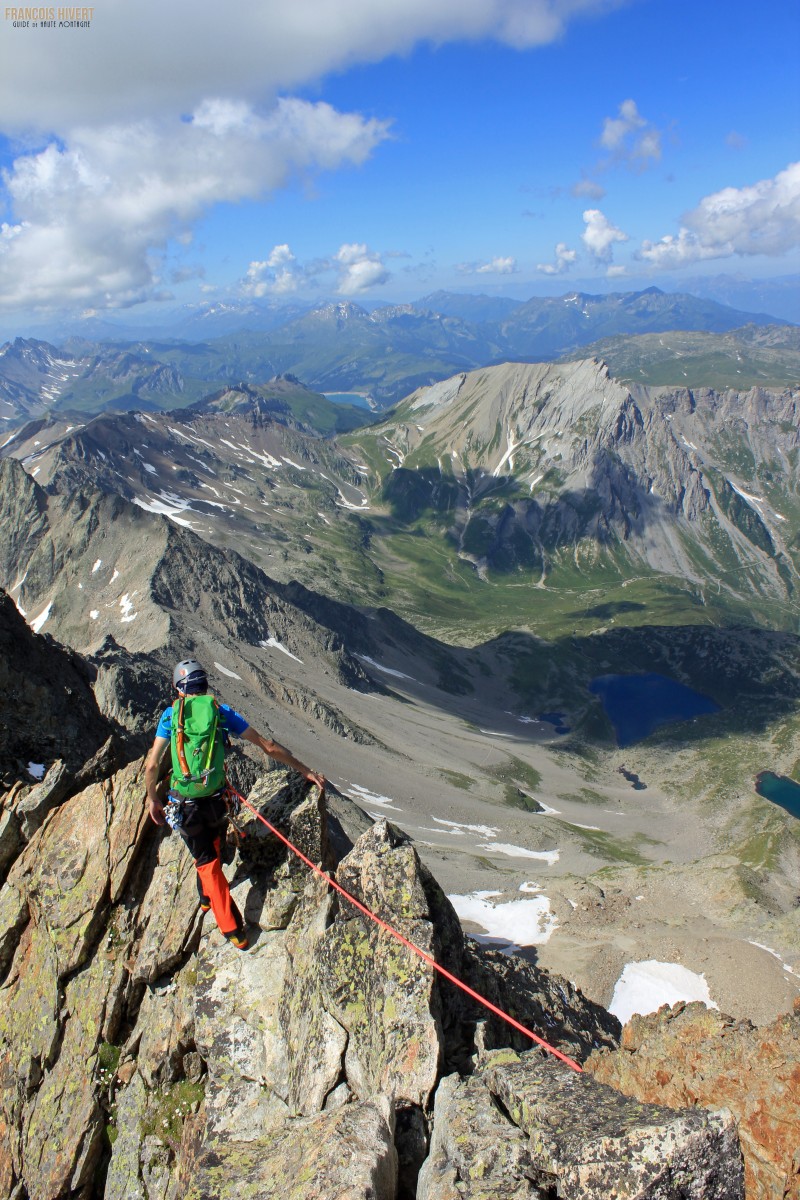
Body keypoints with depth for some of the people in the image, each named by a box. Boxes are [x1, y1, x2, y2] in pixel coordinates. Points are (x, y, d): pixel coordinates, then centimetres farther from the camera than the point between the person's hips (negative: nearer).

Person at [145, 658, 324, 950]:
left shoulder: (171, 714, -3)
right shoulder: (222, 712, -2)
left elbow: (152, 765, -7)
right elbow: (268, 747, -1)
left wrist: (153, 799, 10)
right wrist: (305, 771, 8)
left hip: (184, 806, -1)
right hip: (216, 801, 2)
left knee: (207, 863, 11)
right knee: (211, 848, 31)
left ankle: (233, 931, 11)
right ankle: (207, 897, 55)